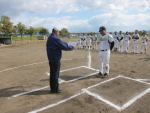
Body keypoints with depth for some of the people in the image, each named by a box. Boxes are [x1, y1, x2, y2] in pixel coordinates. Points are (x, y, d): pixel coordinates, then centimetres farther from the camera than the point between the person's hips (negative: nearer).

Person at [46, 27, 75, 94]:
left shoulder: (49, 38, 12)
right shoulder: (55, 39, -19)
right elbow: (65, 47, -19)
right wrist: (72, 47, -6)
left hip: (51, 59, 10)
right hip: (55, 59, -10)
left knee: (52, 74, 17)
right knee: (55, 74, 2)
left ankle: (53, 88, 30)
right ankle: (55, 89, 15)